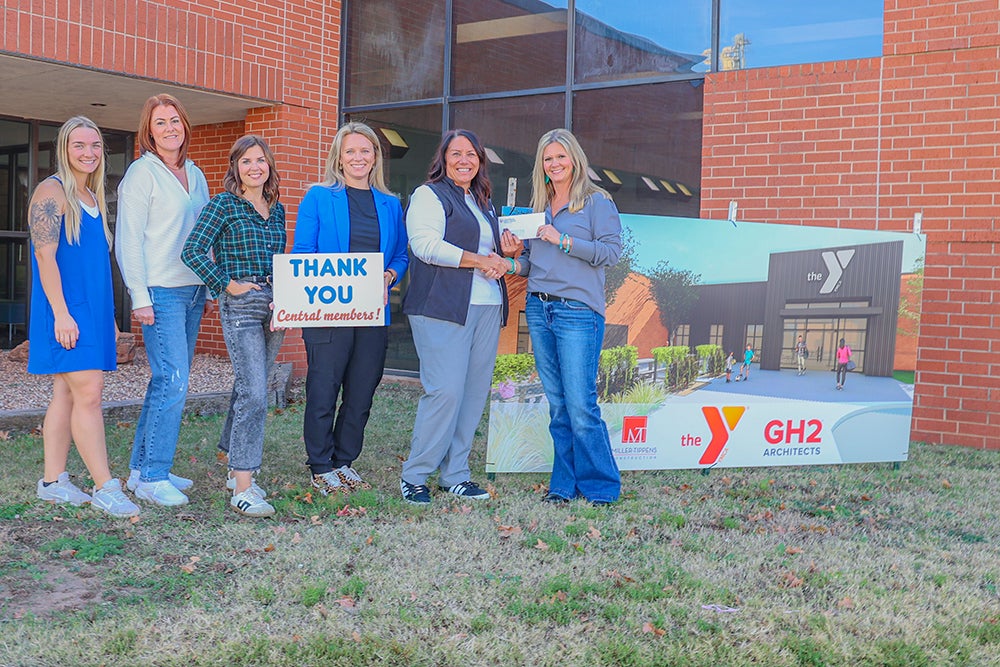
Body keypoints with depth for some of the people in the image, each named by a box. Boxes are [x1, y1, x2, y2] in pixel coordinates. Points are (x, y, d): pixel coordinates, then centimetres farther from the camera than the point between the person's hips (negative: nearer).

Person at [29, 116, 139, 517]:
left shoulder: (94, 197, 17)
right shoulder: (52, 192, -8)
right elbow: (45, 255, -14)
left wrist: (108, 316, 19)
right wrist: (61, 313, -20)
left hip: (92, 309, 8)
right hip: (66, 311, -8)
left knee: (67, 394, 10)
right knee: (88, 393, -11)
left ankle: (53, 481, 16)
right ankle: (105, 487, -7)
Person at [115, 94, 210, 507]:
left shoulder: (195, 175, 16)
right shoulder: (142, 173, -4)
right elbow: (128, 240, -8)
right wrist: (139, 297, -14)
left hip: (194, 290, 7)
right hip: (161, 292, -7)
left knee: (168, 381, 8)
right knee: (173, 382, -12)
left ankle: (142, 467, 17)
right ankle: (152, 477, -4)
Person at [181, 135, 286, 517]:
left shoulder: (277, 210, 15)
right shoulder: (224, 204, -3)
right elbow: (192, 250, -10)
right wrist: (226, 284, -10)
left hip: (273, 305, 6)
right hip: (240, 304, -6)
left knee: (249, 388, 16)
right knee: (253, 394, -14)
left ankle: (237, 466, 31)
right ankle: (243, 488, -11)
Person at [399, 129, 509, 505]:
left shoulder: (483, 202, 25)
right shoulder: (428, 195, 1)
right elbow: (425, 244, -12)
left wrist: (499, 262, 7)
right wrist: (478, 260, -13)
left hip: (487, 307, 8)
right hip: (443, 308, -7)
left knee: (475, 393, 4)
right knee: (445, 391, -13)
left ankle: (455, 475, 14)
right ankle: (414, 476, -1)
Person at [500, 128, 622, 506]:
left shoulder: (596, 201, 2)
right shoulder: (538, 207, 19)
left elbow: (611, 252, -9)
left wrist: (563, 240, -12)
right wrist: (512, 263, 3)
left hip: (578, 312, -6)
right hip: (538, 309, 6)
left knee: (580, 404, -8)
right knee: (557, 405, 8)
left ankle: (601, 486, 4)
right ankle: (565, 485, 15)